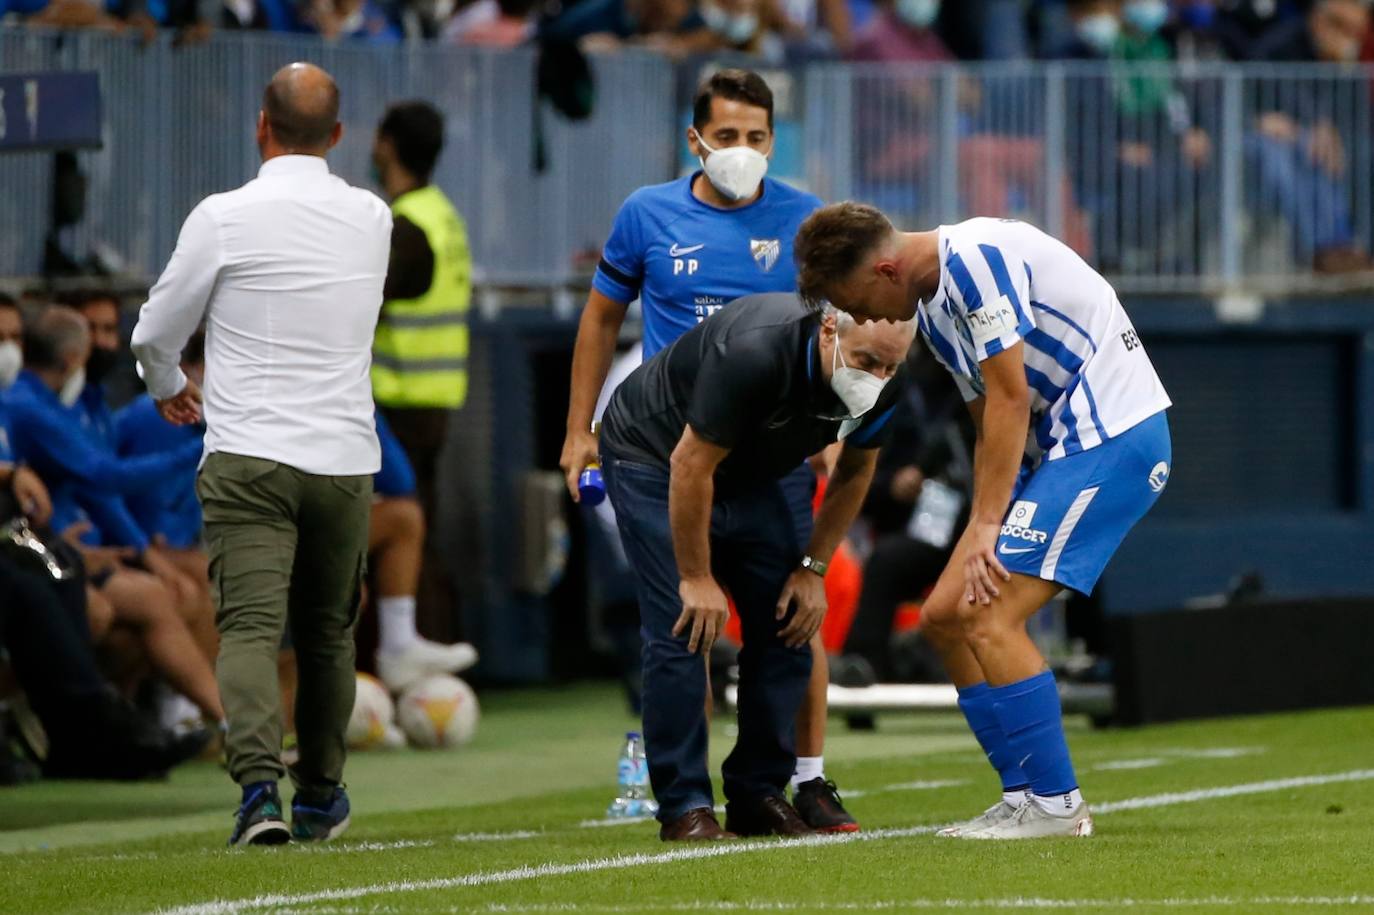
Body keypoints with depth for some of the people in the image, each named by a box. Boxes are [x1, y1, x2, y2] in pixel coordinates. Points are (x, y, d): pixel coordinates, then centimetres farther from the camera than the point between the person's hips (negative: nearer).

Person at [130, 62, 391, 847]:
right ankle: (321, 797, 29)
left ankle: (259, 787, -28)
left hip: (249, 457, -3)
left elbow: (157, 333, 3)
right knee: (329, 633, 18)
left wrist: (171, 387, 26)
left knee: (251, 627, -9)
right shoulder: (372, 220, 6)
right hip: (345, 457, 4)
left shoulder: (225, 218, -7)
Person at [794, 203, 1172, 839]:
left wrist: (985, 526, -15)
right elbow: (989, 426, 15)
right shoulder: (932, 312, 13)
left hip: (1113, 437, -10)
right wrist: (980, 537, 3)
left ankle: (1055, 804, -9)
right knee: (945, 616, 6)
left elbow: (1010, 400, -18)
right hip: (1056, 447, 10)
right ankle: (1028, 795, 9)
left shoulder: (976, 259, -17)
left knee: (991, 618, -17)